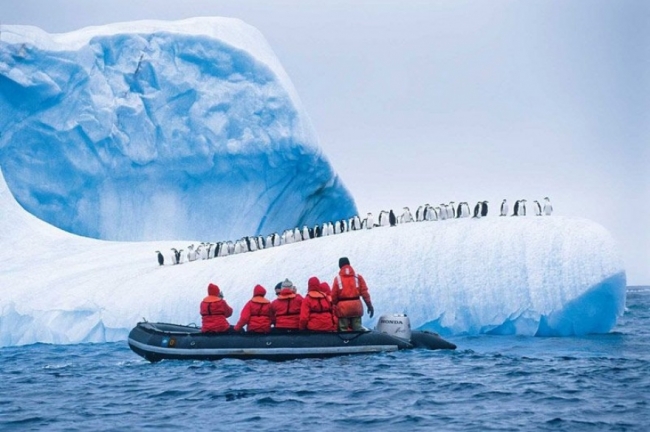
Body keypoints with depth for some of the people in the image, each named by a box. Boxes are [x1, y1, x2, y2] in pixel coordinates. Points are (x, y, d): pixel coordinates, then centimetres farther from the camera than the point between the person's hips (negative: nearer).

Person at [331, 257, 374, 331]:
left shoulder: (338, 278, 0)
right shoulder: (358, 276, 6)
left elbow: (334, 295, -1)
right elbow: (364, 292, 1)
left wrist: (335, 304, 17)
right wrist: (369, 305, 4)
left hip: (343, 307, -2)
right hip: (356, 306, 2)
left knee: (343, 330, 2)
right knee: (358, 329, 7)